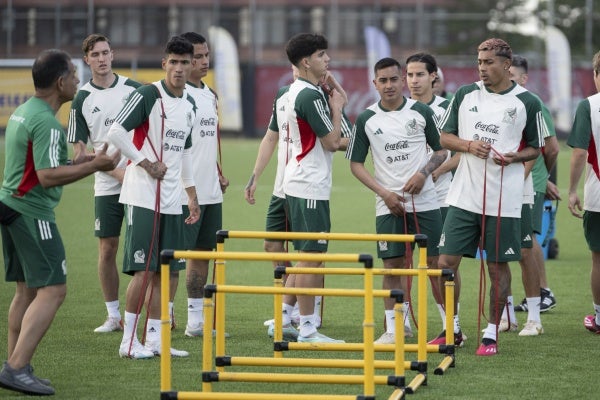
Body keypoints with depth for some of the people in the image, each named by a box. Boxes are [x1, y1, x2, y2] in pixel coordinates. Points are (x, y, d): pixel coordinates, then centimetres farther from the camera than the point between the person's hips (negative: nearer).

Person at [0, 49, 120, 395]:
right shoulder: (46, 122, -18)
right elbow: (48, 176, -23)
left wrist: (84, 160, 17)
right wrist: (94, 166, -18)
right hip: (32, 212, -10)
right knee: (53, 291, -10)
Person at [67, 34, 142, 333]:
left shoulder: (134, 89, 2)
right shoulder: (82, 99, 1)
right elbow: (79, 150, 0)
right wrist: (115, 171, -9)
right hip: (106, 187, 1)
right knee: (107, 250, 2)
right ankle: (113, 316, 11)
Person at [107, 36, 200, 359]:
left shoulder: (189, 105, 14)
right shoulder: (147, 95, -10)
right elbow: (116, 132, -16)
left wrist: (192, 194, 23)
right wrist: (145, 163, -15)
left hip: (171, 199, 7)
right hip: (143, 196, -7)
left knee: (163, 271, 7)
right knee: (143, 270, -8)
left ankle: (154, 338, 12)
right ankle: (129, 341, -2)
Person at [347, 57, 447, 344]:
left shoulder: (421, 112, 2)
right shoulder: (366, 120, 2)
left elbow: (441, 150, 10)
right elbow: (356, 163, 5)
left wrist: (423, 173, -8)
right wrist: (384, 192, -5)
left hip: (424, 201, 0)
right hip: (389, 204, 0)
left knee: (434, 261, 0)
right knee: (393, 265, 0)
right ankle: (394, 328, 7)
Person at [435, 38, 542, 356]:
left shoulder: (527, 102, -1)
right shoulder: (465, 95, 7)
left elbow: (535, 148, 8)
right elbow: (444, 137, 12)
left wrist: (514, 157, -13)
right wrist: (469, 145, -8)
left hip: (503, 202, -3)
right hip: (463, 196, 3)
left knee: (498, 267, 2)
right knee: (446, 262, 0)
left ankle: (492, 334, 14)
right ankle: (452, 328, 16)